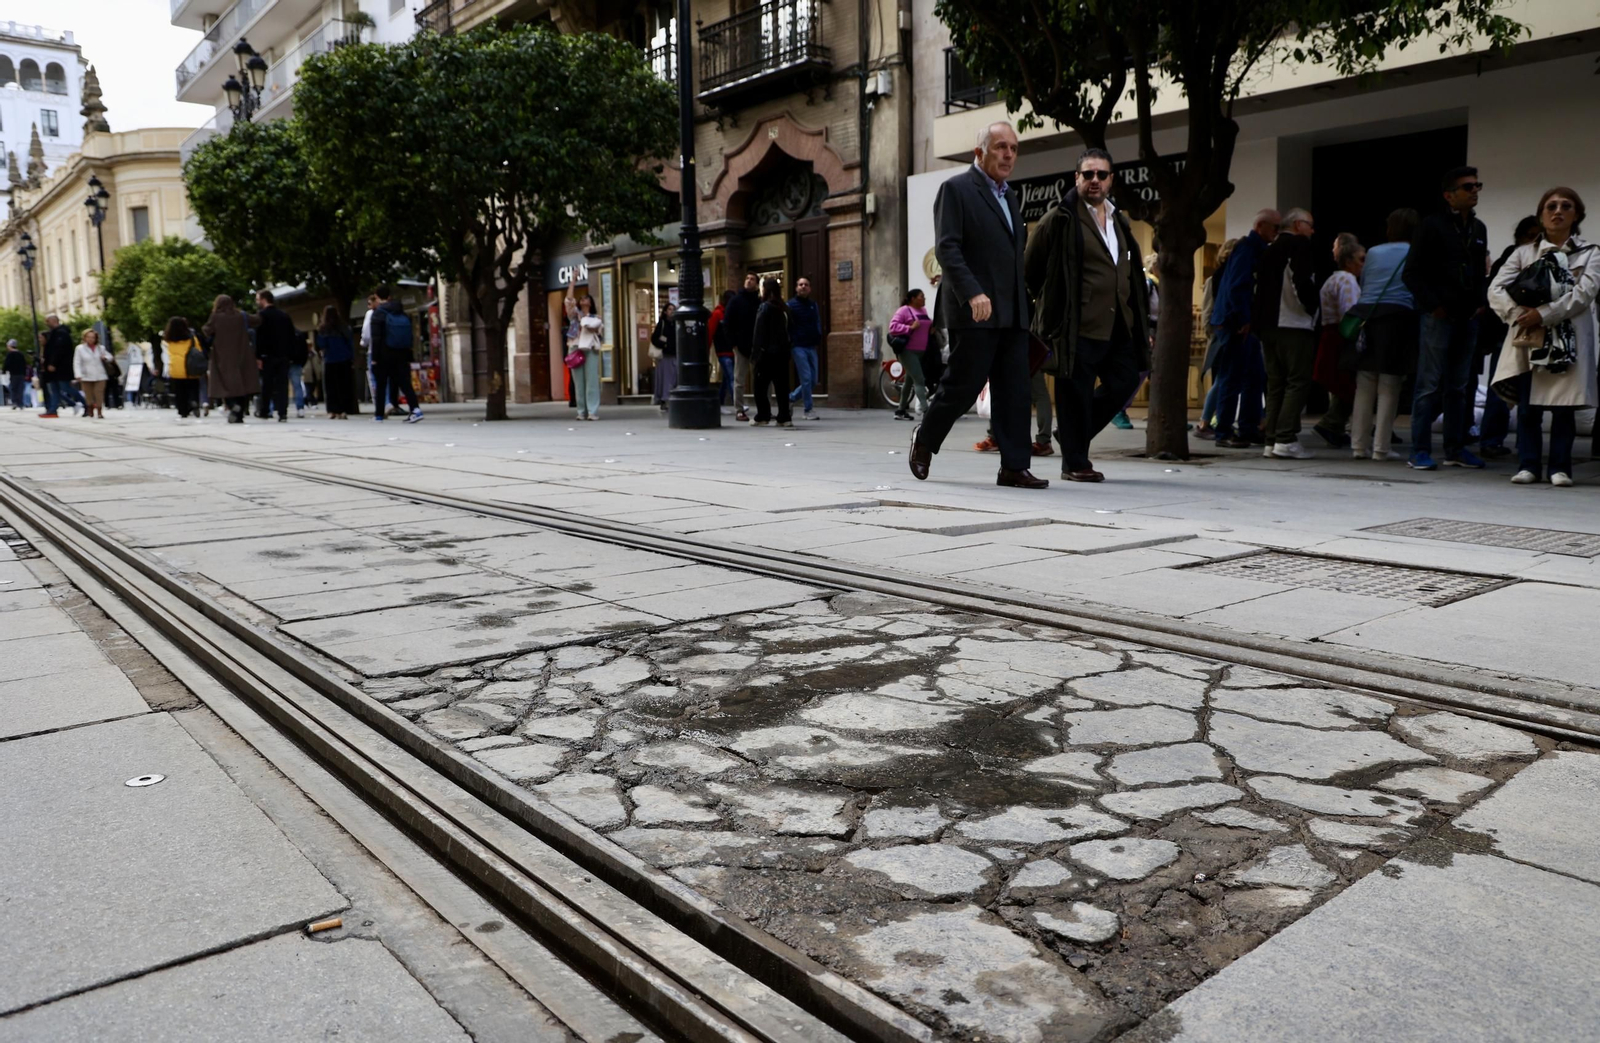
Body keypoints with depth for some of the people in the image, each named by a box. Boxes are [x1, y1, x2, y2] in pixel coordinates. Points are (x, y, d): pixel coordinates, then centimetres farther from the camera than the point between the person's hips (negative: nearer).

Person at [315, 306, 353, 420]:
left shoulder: (322, 330, -4)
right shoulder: (343, 327, -1)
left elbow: (321, 347, -4)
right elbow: (350, 343, -1)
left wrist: (322, 352, 17)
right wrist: (353, 358, 4)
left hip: (329, 361, -1)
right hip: (344, 360, 1)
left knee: (330, 387, 6)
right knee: (344, 386, 3)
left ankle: (333, 411, 2)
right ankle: (343, 411, -5)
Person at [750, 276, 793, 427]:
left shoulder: (765, 307, -9)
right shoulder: (784, 308, 10)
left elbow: (759, 333, -12)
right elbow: (788, 331, 13)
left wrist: (756, 352, -11)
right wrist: (787, 351, 17)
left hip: (767, 353, -6)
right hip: (782, 352, 6)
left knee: (760, 386, 2)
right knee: (781, 385, 6)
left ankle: (762, 417, 0)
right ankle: (784, 417, 3)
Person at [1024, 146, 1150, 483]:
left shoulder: (1118, 219, 18)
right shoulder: (1060, 218, -5)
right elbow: (1032, 267, -2)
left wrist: (1141, 322, 17)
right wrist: (1052, 302, 4)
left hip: (1118, 325, 8)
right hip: (1080, 325, -7)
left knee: (1125, 381, 9)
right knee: (1077, 392, -1)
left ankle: (1073, 434, 27)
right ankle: (1075, 463, 10)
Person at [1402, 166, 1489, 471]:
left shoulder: (1479, 229, 15)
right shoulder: (1433, 225, -4)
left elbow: (1481, 272, 22)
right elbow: (1411, 273, -7)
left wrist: (1481, 303, 8)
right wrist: (1433, 304, -12)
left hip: (1468, 318, 6)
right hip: (1438, 317, -6)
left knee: (1458, 387, 9)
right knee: (1430, 386, -6)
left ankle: (1455, 449, 15)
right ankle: (1420, 450, -2)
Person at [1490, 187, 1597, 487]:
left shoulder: (1590, 254, 10)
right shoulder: (1523, 253, 13)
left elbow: (1584, 293, -6)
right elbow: (1496, 289, 0)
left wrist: (1544, 314, -18)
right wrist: (1520, 315, -16)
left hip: (1569, 339, -1)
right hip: (1529, 338, 1)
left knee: (1564, 404, 0)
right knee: (1528, 404, 0)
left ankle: (1560, 467, 7)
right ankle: (1527, 465, 7)